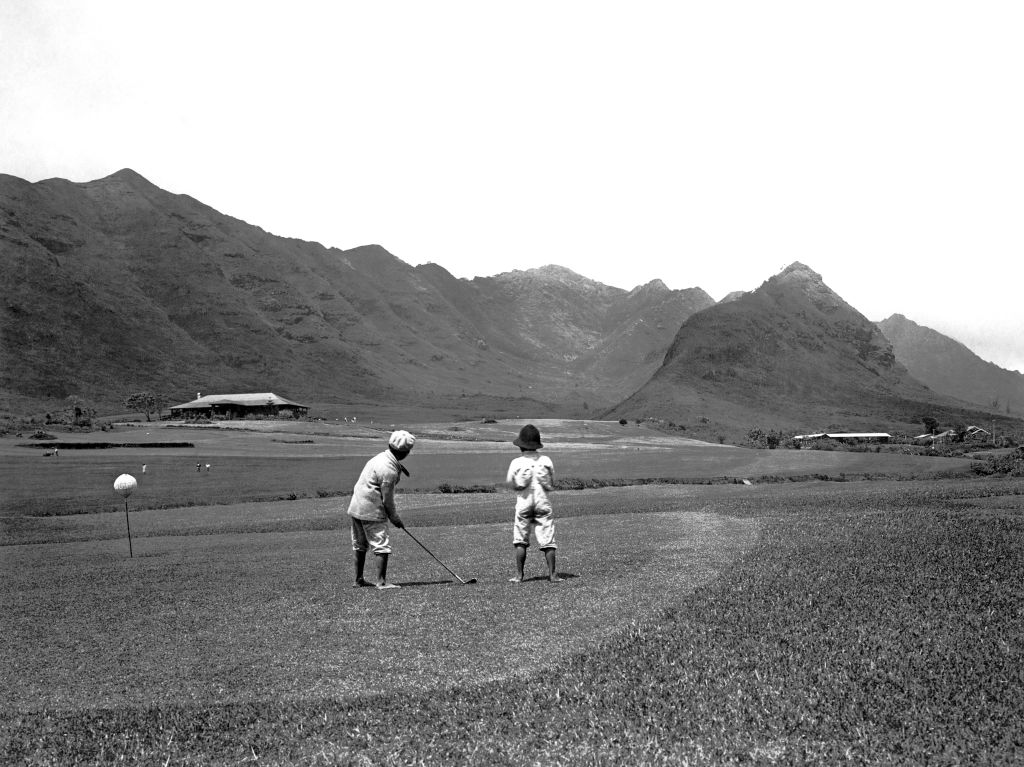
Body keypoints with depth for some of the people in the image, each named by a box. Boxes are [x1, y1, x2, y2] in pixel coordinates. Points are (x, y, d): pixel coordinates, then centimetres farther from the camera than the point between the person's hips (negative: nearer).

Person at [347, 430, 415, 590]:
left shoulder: (381, 457, 6)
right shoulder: (389, 470, -20)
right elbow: (387, 499, -14)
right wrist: (395, 518, -2)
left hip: (355, 507, 10)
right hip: (371, 511, -10)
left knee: (359, 545, 17)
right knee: (382, 545, -5)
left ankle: (358, 579, 26)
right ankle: (381, 581, -7)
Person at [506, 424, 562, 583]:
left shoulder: (516, 463, -6)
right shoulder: (546, 461, -1)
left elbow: (509, 483, 2)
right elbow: (552, 484, 6)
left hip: (523, 504, -1)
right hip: (543, 504, 1)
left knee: (520, 541, 8)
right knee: (548, 541, 2)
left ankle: (519, 575, 7)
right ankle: (552, 574, -1)